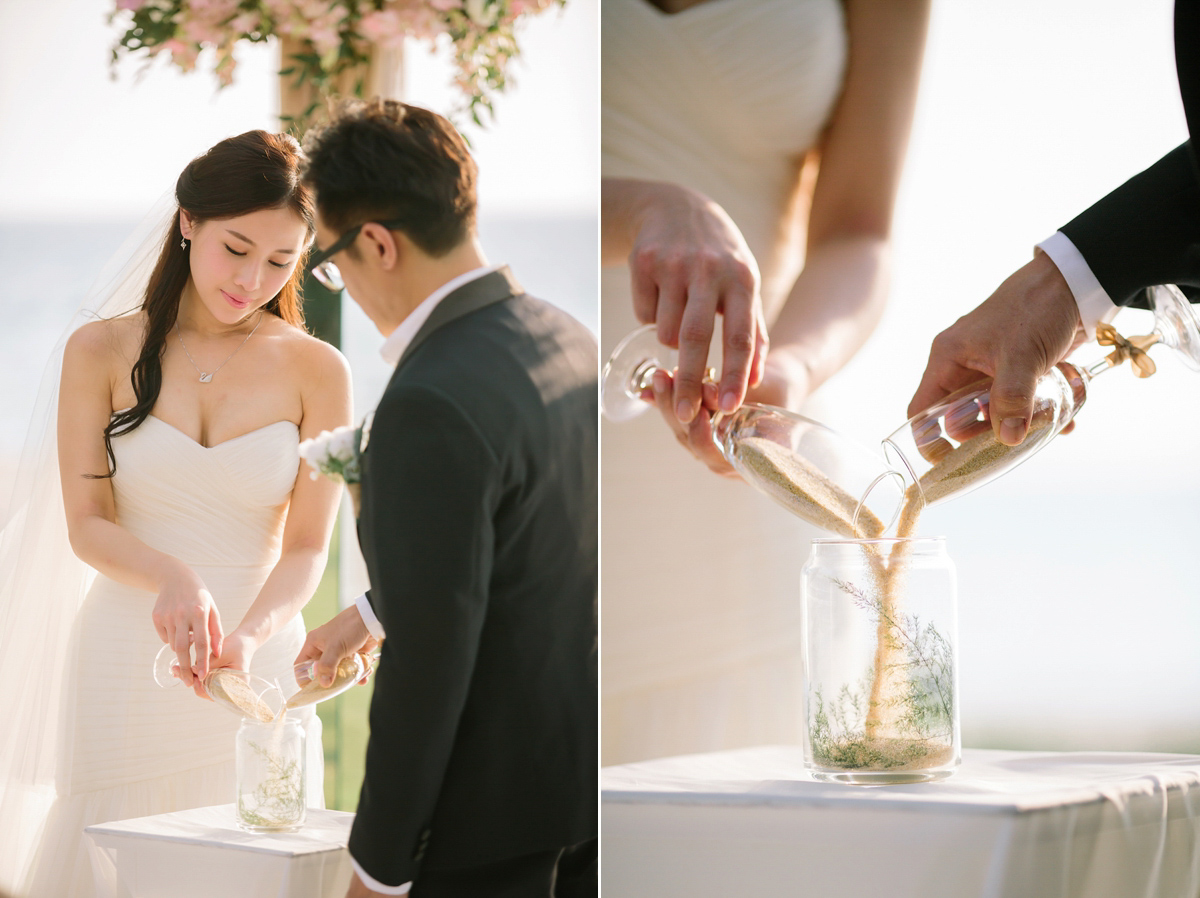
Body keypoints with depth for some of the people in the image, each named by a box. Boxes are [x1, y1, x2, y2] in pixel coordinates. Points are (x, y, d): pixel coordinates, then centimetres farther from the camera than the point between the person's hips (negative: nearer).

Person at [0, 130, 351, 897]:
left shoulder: (315, 370, 0)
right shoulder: (102, 352, 0)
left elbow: (307, 546, -3)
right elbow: (86, 524, -4)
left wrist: (247, 637, -22)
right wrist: (173, 578, -24)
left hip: (259, 665, 0)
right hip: (123, 664, 0)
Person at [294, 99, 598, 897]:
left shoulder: (432, 406, -25)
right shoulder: (565, 337, 3)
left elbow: (429, 660, -23)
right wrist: (372, 613, 31)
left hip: (497, 806, -8)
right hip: (589, 764, 8)